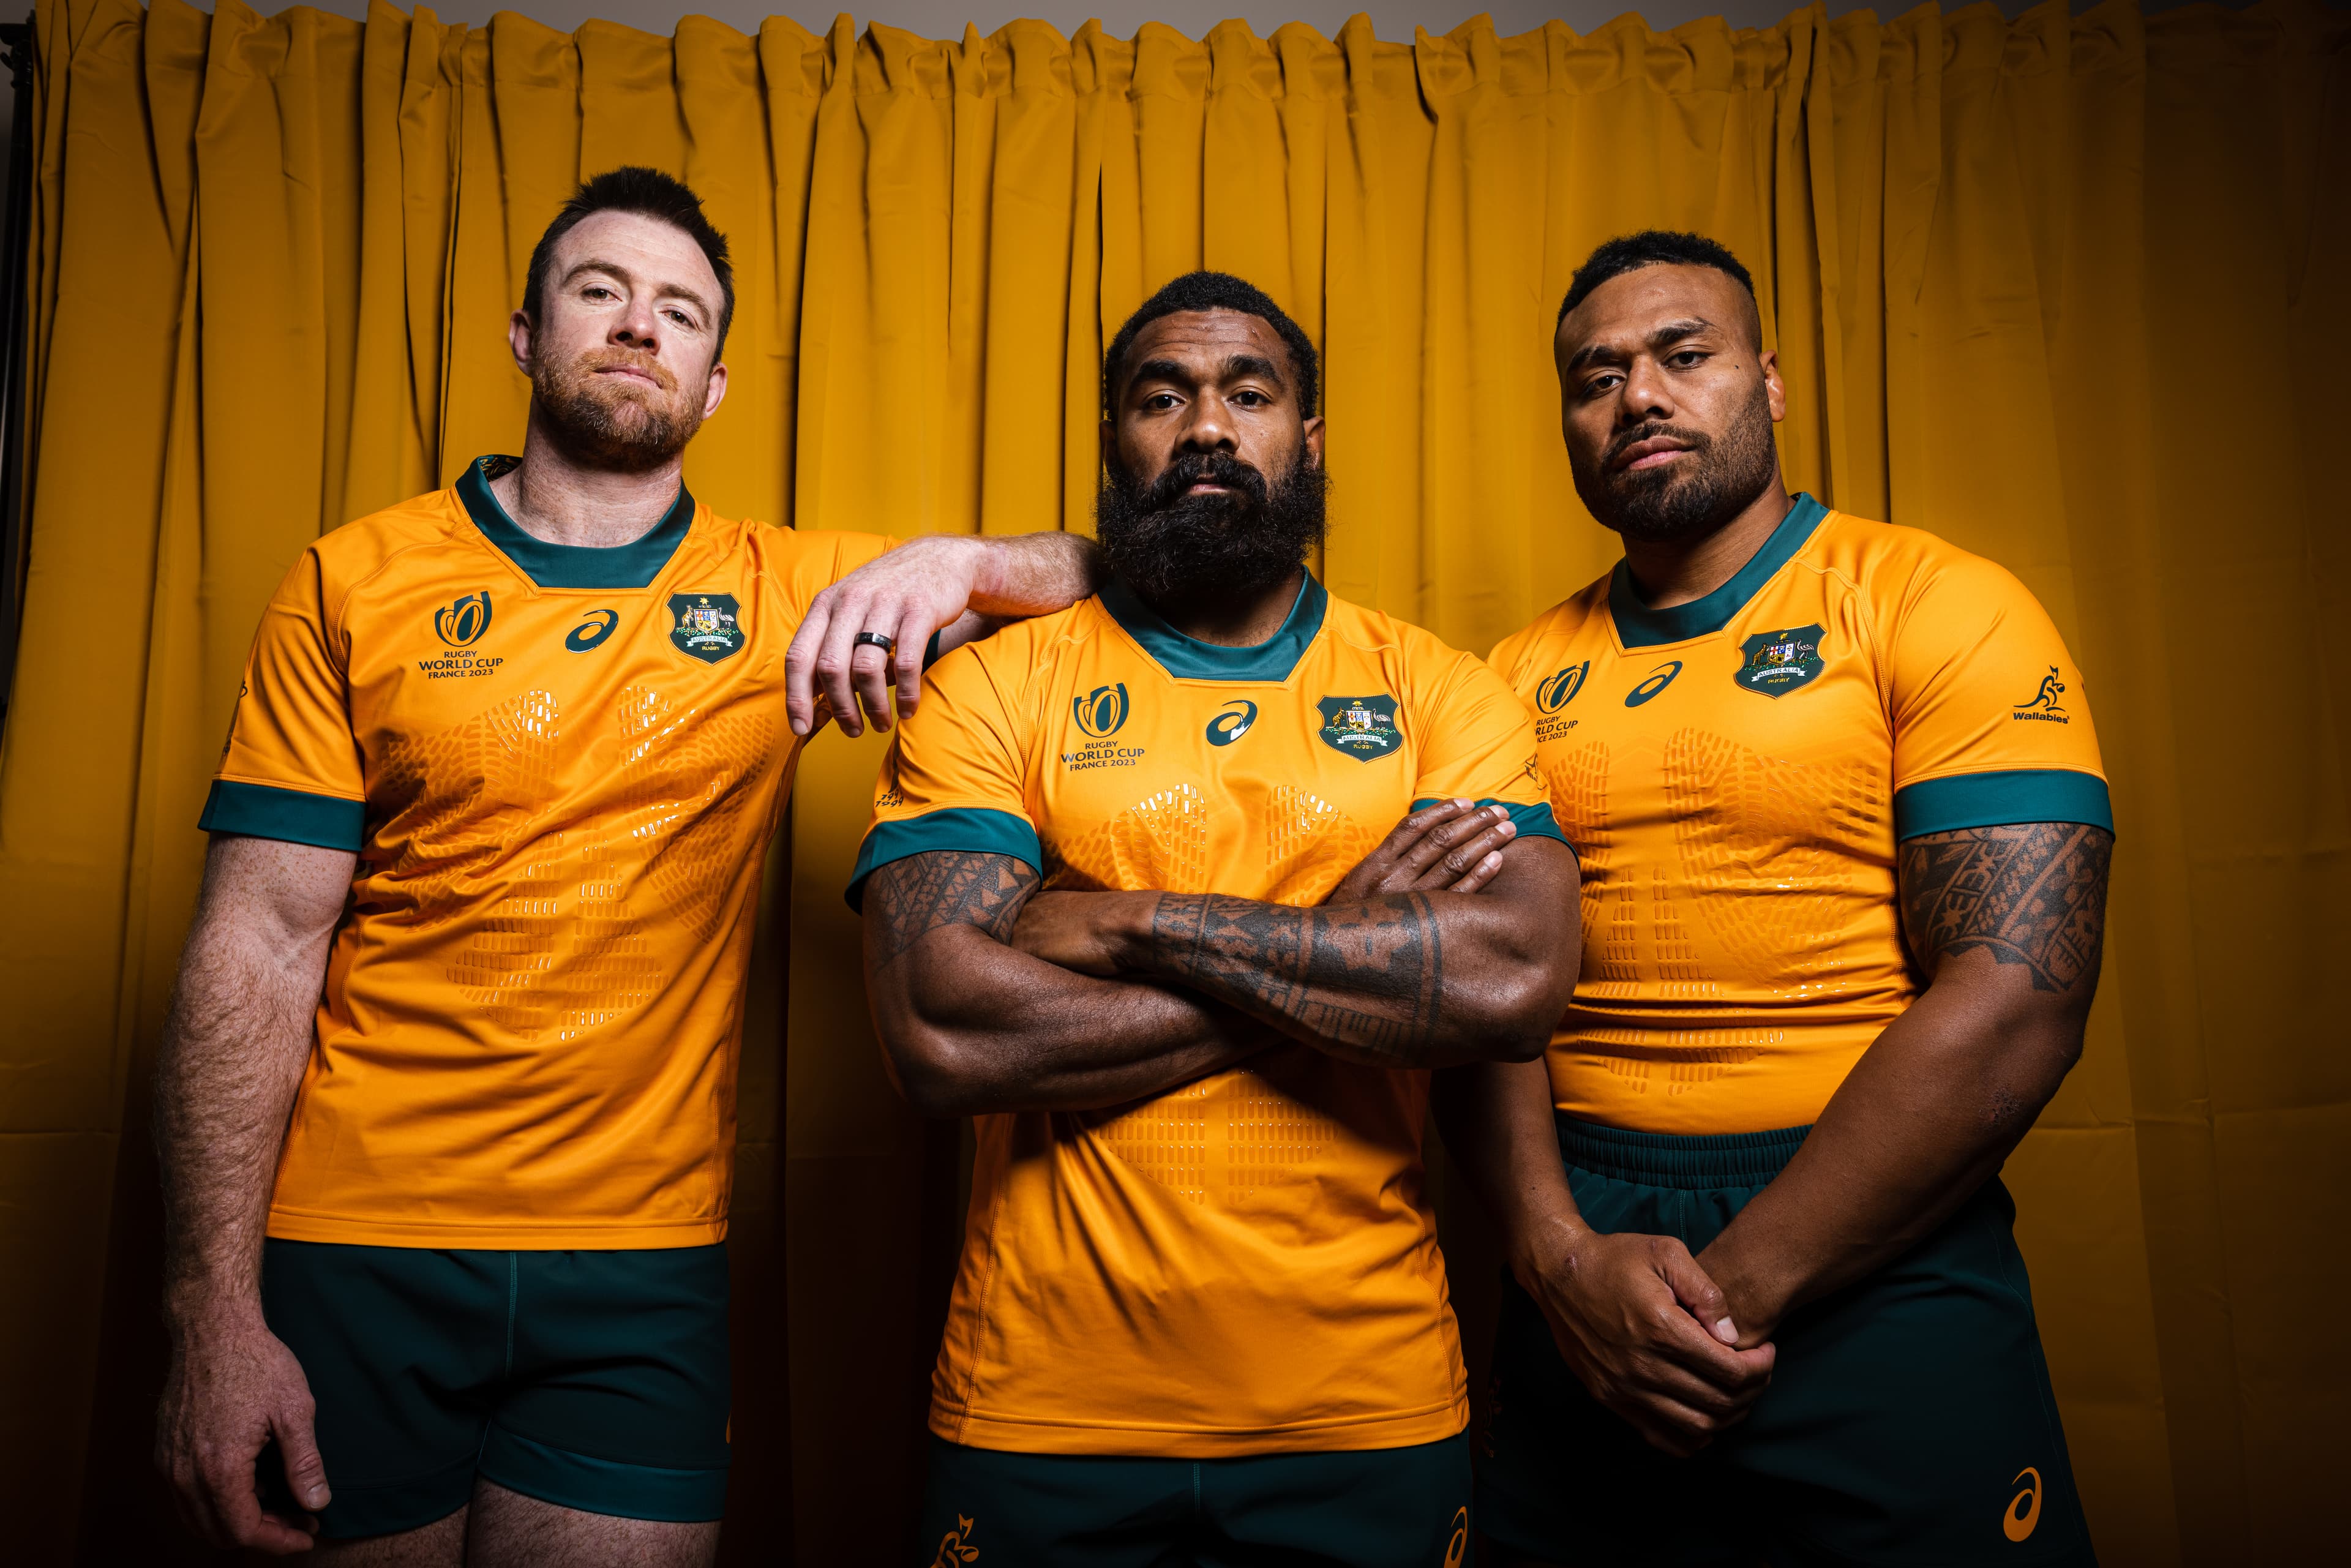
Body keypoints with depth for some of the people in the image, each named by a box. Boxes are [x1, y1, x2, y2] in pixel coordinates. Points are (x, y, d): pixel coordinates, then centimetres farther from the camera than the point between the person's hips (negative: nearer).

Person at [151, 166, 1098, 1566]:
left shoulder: (789, 595, 3)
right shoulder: (355, 585, 1)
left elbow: (1128, 574, 5)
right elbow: (259, 947, -3)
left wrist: (955, 562, -16)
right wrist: (214, 1315, -8)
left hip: (644, 1266, 1)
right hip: (357, 1254, 0)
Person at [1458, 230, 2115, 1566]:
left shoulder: (1935, 605, -5)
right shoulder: (1523, 677, 7)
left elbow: (2015, 1005, -14)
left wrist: (1731, 1294, -16)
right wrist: (1563, 1255, -13)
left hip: (1873, 1272, -3)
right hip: (1578, 1277, 4)